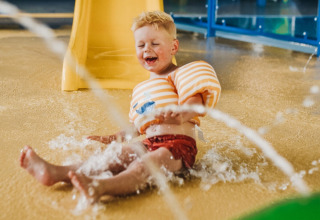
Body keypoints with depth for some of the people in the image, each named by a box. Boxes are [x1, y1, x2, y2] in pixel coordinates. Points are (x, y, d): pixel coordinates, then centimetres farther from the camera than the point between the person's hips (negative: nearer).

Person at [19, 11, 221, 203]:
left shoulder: (177, 76, 5)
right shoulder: (140, 89, 28)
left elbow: (196, 103, -11)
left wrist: (181, 115, -32)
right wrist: (115, 137, 21)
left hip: (178, 144, -6)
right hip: (148, 144, 7)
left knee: (153, 160, -34)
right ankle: (56, 173, -32)